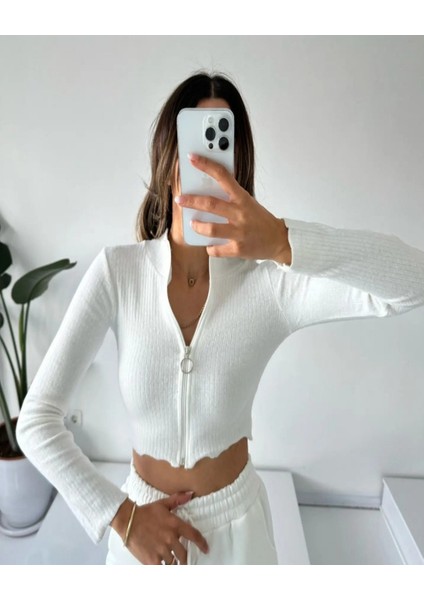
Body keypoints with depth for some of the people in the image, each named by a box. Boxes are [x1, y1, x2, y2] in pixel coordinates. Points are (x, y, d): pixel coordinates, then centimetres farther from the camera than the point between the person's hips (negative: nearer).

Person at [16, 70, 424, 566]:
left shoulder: (269, 281, -20)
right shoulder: (116, 270, -18)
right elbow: (35, 420, -16)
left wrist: (283, 243, -46)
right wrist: (119, 514, -15)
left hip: (236, 521, 1)